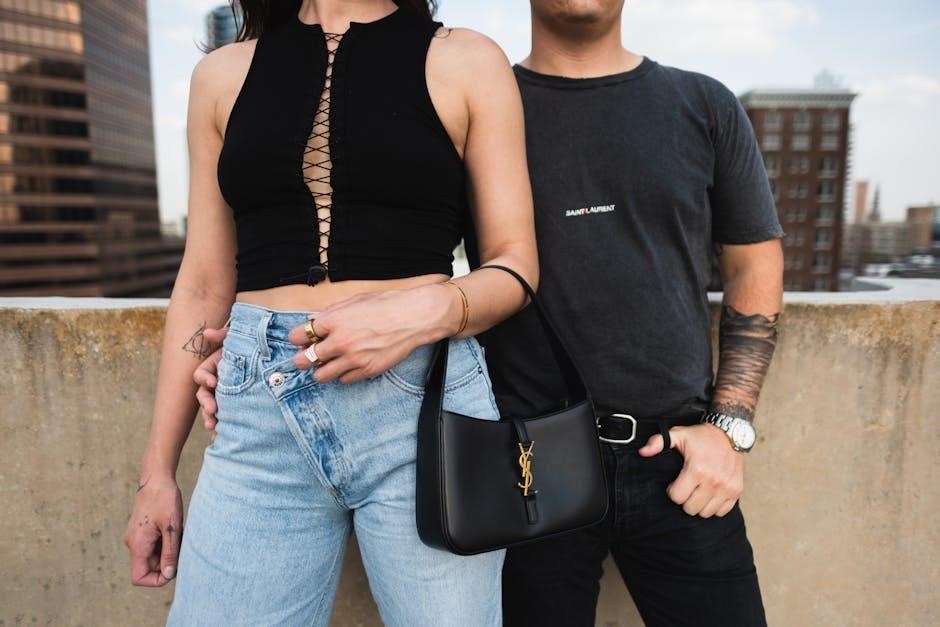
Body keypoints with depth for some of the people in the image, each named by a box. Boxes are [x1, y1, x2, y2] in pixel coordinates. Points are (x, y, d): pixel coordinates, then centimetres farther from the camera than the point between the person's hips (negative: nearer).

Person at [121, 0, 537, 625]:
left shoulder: (467, 61, 5)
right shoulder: (222, 74, 12)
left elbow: (517, 267, 4)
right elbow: (205, 286, 12)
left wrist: (431, 310, -17)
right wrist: (158, 471, 12)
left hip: (423, 405, -1)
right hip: (262, 415, 3)